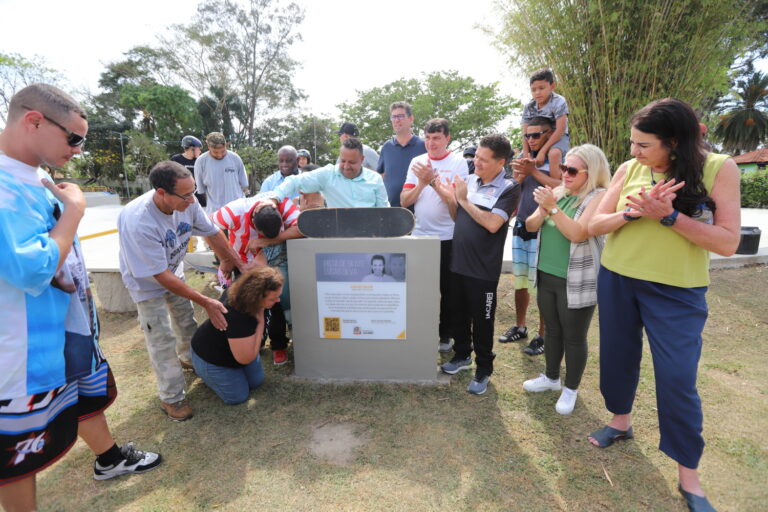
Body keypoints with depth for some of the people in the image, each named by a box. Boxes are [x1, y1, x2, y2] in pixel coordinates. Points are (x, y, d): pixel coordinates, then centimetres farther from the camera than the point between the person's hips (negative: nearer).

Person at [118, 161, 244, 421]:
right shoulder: (137, 223, -41)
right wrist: (206, 302, -33)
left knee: (187, 322, 22)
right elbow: (160, 275, -34)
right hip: (147, 281, -6)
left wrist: (233, 260, -1)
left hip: (175, 272, 6)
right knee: (162, 341, 0)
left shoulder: (187, 202, -26)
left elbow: (211, 232, -8)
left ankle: (189, 358, 50)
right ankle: (172, 398, 17)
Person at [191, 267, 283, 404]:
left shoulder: (243, 285, -24)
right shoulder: (238, 317, -46)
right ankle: (201, 370, 20)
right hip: (211, 359, -7)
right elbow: (245, 358, -35)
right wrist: (261, 322, -36)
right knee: (238, 397, 4)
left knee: (256, 381, 14)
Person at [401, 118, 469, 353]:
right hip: (419, 236, 3)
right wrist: (421, 184, -15)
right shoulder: (416, 162, 6)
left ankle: (445, 335, 26)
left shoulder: (458, 163, -3)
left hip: (448, 238, -3)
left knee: (447, 289, 9)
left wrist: (433, 179, -23)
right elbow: (404, 201, 1)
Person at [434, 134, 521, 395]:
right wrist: (449, 198, -5)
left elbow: (492, 224, -21)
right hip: (458, 262, 6)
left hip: (483, 268, -5)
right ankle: (462, 355, 40)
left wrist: (463, 199, -16)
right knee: (459, 314, 19)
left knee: (482, 321, 7)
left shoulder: (509, 189, -9)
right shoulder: (469, 180, 6)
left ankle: (484, 370, 26)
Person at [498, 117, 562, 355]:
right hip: (521, 226, 6)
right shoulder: (525, 159, 16)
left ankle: (543, 335, 10)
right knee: (520, 281, 12)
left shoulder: (554, 158, -3)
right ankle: (520, 326, 26)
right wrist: (519, 175, -5)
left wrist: (533, 171, -17)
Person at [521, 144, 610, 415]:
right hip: (547, 276, 6)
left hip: (576, 282, -6)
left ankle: (571, 389, 27)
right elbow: (530, 226, 4)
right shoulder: (558, 192, 7)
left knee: (573, 336, 8)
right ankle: (551, 377, 38)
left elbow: (578, 233, -24)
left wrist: (552, 207, -24)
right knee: (552, 330, 19)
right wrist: (543, 209, -15)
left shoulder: (600, 197, -11)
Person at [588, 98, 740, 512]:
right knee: (618, 357, 16)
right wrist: (632, 212, -21)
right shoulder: (628, 170, -3)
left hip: (677, 292, -3)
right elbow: (595, 225, -3)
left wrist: (667, 216, -25)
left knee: (677, 379, -1)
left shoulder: (718, 169, -10)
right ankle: (621, 420, 43)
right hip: (617, 281, 3)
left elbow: (728, 242, -15)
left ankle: (689, 475, 21)